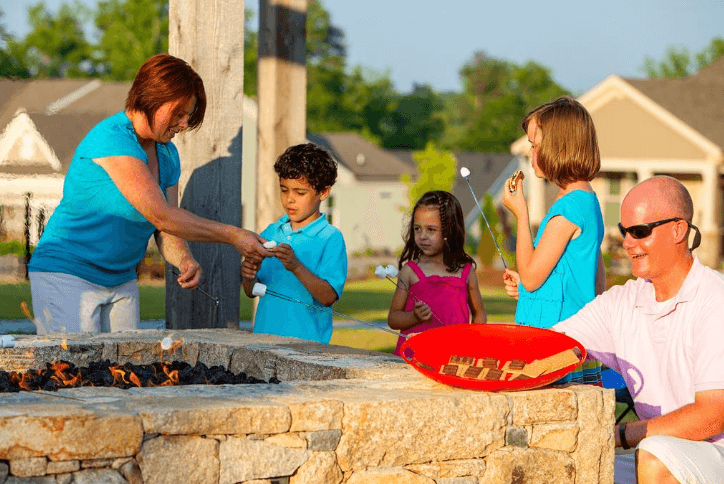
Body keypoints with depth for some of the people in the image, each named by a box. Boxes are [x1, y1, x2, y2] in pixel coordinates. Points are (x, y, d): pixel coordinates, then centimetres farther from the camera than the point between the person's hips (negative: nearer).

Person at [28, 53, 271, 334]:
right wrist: (232, 236, -21)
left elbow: (166, 231, 7)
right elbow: (160, 216, -24)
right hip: (66, 275, -8)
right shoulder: (112, 139, -20)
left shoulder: (167, 155, 8)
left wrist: (184, 260, -16)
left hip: (121, 281, 8)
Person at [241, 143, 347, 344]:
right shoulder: (271, 232, 12)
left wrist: (297, 267, -23)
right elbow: (251, 292, 14)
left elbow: (329, 297, -12)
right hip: (264, 334, 4)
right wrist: (248, 276, -7)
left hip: (306, 340, -4)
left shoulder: (330, 239, -3)